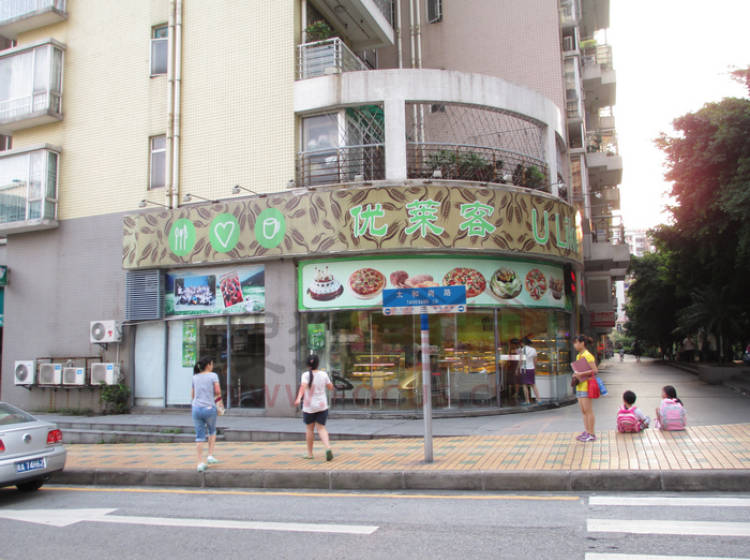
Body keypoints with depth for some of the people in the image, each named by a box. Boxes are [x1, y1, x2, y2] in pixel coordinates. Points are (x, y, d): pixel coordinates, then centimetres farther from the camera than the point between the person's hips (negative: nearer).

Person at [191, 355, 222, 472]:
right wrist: (216, 395, 9)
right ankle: (210, 456, 16)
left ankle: (200, 462, 4)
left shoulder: (195, 377, 10)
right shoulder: (213, 376, -4)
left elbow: (193, 395, 14)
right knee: (212, 431, 23)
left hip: (196, 409, 3)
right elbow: (218, 392, -12)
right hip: (209, 408, -3)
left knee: (200, 436, 8)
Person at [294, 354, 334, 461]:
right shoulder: (323, 374, -2)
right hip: (322, 406, 2)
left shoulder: (306, 375, -10)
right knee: (321, 428, 7)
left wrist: (299, 398, -41)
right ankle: (328, 448, -16)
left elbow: (303, 386, -29)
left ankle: (309, 453, 23)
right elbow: (330, 387, 10)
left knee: (309, 429, 14)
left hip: (309, 407, -2)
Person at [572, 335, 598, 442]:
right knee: (583, 411, 12)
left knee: (588, 411, -5)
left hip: (586, 385, -10)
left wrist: (581, 374, -23)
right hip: (580, 386, 10)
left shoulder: (587, 356, -13)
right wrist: (576, 375, 7)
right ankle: (586, 431, 18)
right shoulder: (578, 356, 16)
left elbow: (595, 370, -19)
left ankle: (591, 434, -1)